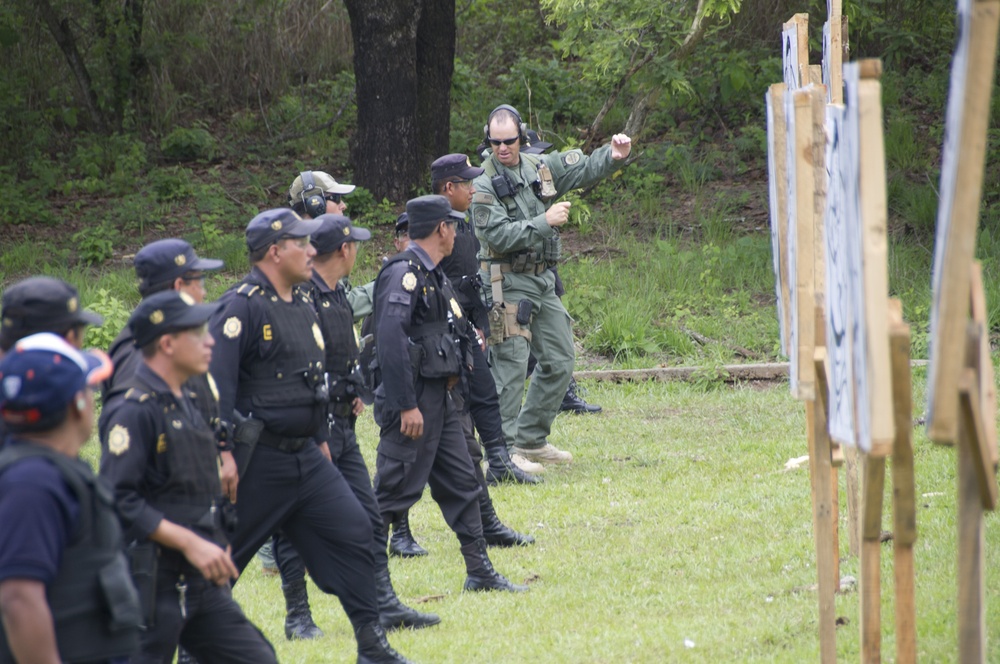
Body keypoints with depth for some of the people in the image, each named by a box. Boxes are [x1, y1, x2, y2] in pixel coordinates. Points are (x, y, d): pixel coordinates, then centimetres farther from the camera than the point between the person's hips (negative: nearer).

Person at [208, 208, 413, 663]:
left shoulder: (302, 302, 12)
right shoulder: (242, 306, -15)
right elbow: (217, 383, -20)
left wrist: (319, 439, 24)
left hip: (305, 456, 8)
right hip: (258, 459, -8)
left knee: (352, 530, 1)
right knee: (223, 557, 2)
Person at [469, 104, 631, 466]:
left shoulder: (540, 167, 7)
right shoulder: (483, 184, -12)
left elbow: (584, 169, 13)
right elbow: (498, 235, -21)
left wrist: (614, 156, -6)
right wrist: (544, 223, -21)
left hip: (543, 280, 7)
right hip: (508, 283, -7)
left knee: (560, 361, 11)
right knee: (510, 366, -10)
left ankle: (531, 439, 22)